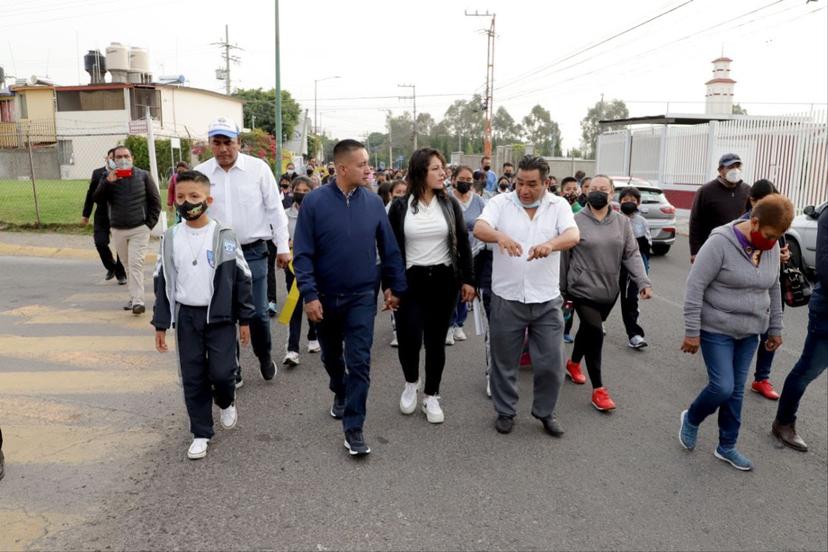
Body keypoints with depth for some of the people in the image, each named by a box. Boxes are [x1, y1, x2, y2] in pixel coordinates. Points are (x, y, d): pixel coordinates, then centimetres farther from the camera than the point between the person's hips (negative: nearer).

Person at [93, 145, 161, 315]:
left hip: (139, 229, -3)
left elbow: (155, 201, 4)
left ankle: (137, 301, -15)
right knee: (128, 266, 10)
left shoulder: (143, 176, 1)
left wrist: (149, 224, -3)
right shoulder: (108, 177, 6)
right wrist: (108, 182, -19)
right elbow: (97, 199, -5)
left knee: (136, 264, -13)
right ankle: (134, 297, 22)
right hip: (117, 230, 3)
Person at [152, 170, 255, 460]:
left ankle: (227, 402, 31)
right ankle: (201, 433, 22)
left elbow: (242, 278, -2)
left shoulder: (224, 236, -8)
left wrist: (244, 318, -1)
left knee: (221, 372, -4)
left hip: (220, 316, -2)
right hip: (186, 317, 3)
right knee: (192, 377, 7)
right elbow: (162, 283, 6)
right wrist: (160, 324, 5)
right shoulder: (170, 238, 0)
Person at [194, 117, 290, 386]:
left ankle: (264, 357, 30)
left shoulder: (258, 168, -3)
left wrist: (283, 247, -2)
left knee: (258, 312, 3)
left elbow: (275, 209, 0)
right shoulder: (200, 172, 2)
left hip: (253, 251, -2)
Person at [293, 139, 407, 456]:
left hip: (362, 296, 0)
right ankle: (340, 393, 49)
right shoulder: (314, 201, -10)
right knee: (331, 355, 21)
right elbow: (302, 253, -10)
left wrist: (396, 287, 4)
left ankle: (353, 428, 7)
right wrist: (309, 294, -16)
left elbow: (389, 249, 3)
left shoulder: (373, 202, -3)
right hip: (325, 297, 0)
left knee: (359, 363, -3)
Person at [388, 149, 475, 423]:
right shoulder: (400, 206, -2)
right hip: (410, 280, -1)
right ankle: (411, 383, 24)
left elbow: (463, 243, 6)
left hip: (444, 280, 2)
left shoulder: (450, 203, 3)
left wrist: (467, 279, 3)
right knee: (409, 339, -7)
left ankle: (431, 395, 23)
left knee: (436, 341, 7)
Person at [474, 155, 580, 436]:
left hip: (546, 300, 1)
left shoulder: (559, 205, 1)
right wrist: (499, 235, -41)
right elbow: (479, 228, -18)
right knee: (504, 361, 12)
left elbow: (573, 235, -15)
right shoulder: (500, 202, -2)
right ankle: (505, 411, 31)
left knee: (550, 362, 8)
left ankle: (545, 411, 31)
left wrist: (550, 244, -38)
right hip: (507, 298, -1)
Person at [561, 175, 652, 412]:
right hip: (583, 290, -4)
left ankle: (573, 363, 45)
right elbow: (564, 257, -3)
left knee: (588, 330, 19)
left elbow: (632, 254, 1)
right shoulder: (576, 221, -8)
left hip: (609, 291, 4)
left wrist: (643, 282, -12)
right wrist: (562, 290, -1)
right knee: (595, 334, -9)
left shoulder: (622, 222, 3)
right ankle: (598, 389, 1)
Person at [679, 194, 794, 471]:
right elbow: (694, 286, -19)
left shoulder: (771, 247, 1)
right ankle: (691, 419, 21)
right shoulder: (720, 242, -19)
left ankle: (727, 447, 25)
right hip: (716, 330, -6)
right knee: (722, 387, -8)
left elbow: (774, 289, 14)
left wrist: (775, 328, 15)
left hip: (749, 333, 6)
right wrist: (692, 332, -19)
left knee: (736, 391, 11)